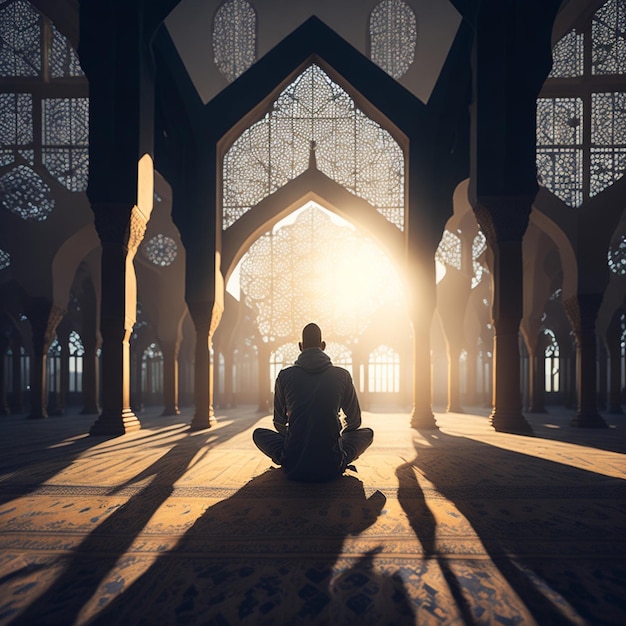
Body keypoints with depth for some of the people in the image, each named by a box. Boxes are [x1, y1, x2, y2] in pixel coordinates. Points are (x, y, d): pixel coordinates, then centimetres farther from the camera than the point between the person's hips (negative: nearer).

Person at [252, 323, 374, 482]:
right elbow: (354, 421, 13)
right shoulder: (342, 375, 0)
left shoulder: (284, 376, 0)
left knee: (258, 433, 26)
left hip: (293, 468, 0)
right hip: (332, 467, 0)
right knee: (367, 432, 24)